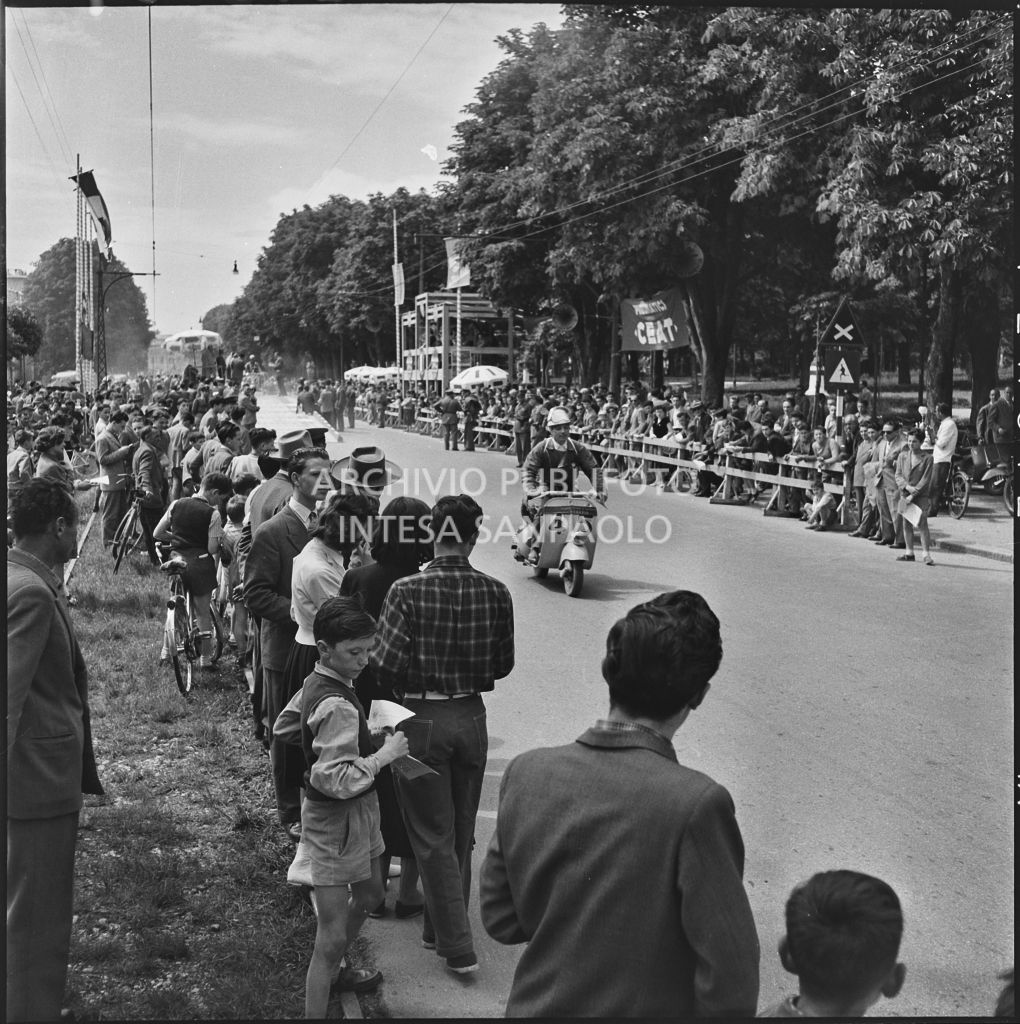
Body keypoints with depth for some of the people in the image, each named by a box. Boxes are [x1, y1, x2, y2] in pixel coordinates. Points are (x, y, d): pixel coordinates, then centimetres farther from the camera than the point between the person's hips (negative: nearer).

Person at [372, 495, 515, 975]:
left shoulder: (407, 591, -16)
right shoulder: (495, 593, -7)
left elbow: (388, 665, -17)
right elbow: (502, 665, 0)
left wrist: (402, 689, 3)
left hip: (422, 720, -3)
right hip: (471, 718, 3)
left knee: (433, 836, 8)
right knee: (461, 832, 19)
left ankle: (458, 946, 9)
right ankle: (440, 928, 34)